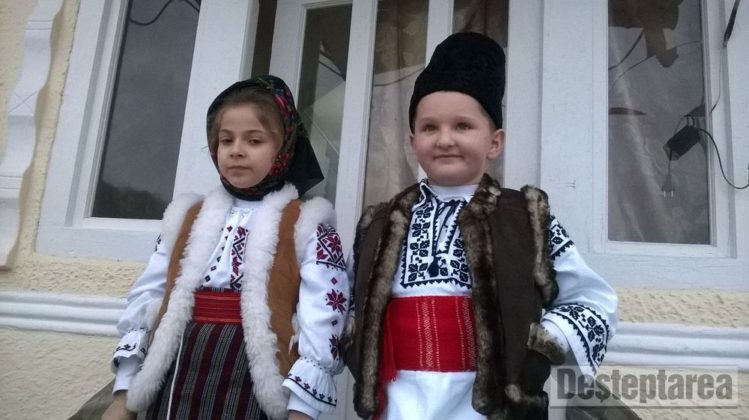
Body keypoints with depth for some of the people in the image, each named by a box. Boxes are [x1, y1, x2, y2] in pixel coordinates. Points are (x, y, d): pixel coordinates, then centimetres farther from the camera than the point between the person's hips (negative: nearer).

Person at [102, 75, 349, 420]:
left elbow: (320, 321, -11)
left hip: (253, 390, -4)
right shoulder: (188, 218, 12)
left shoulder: (307, 226, -4)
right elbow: (146, 301, 10)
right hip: (177, 383, 5)